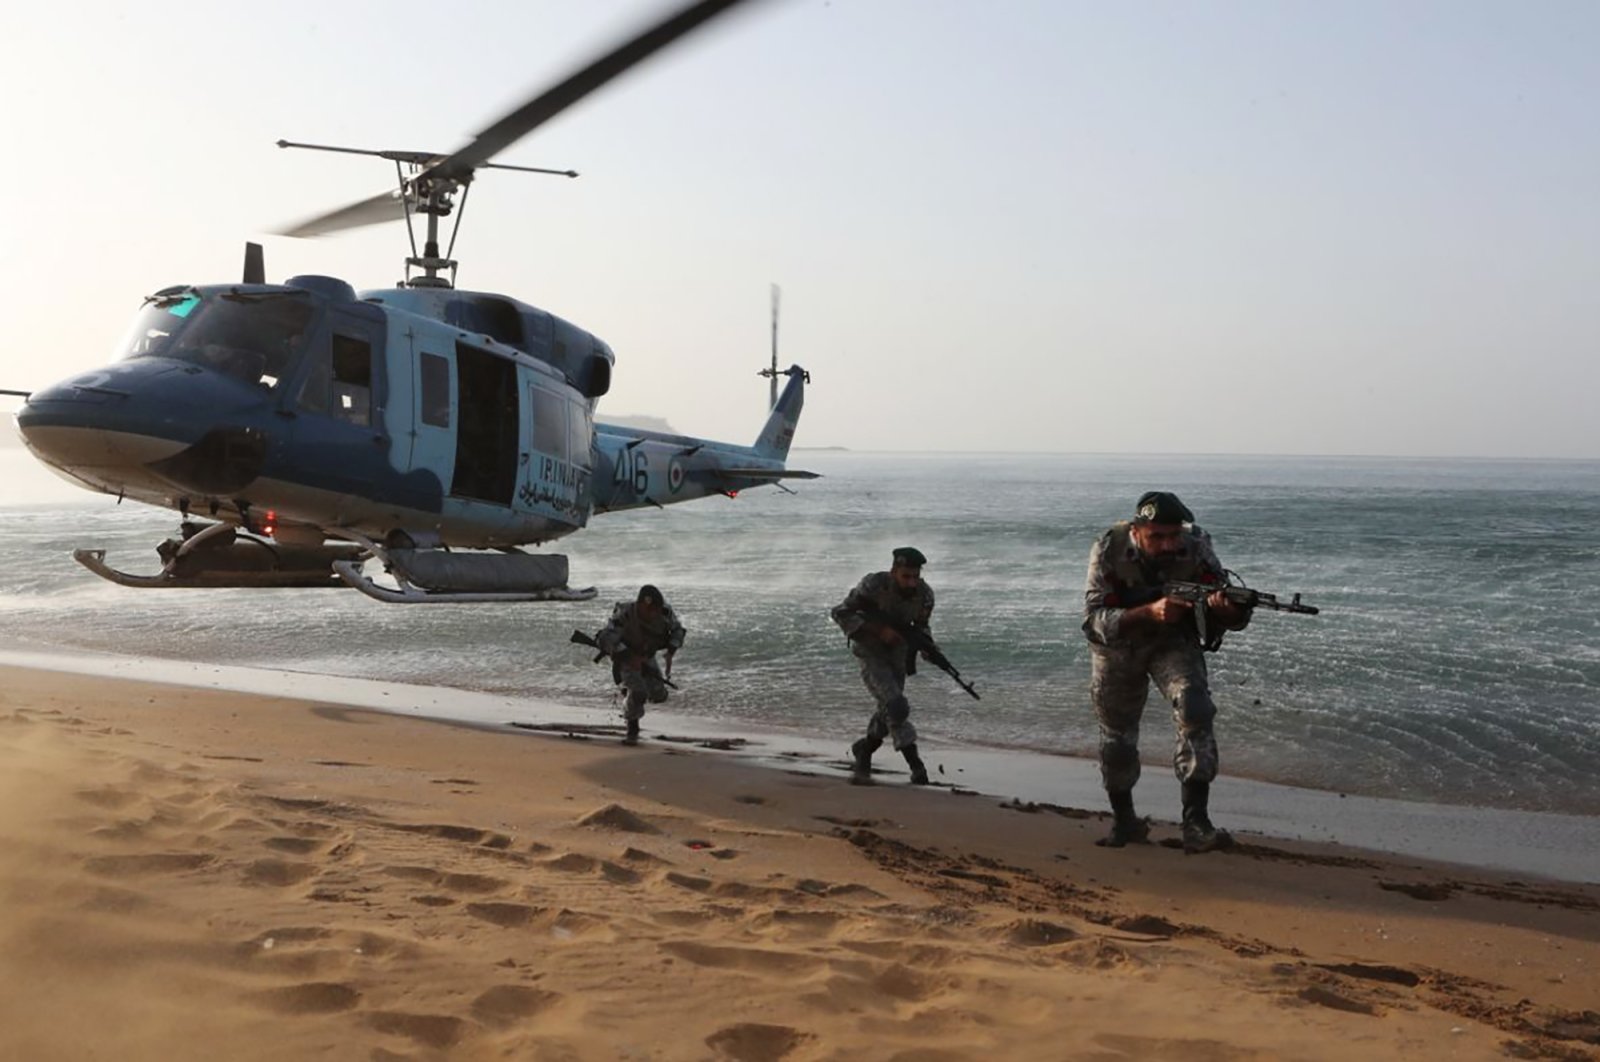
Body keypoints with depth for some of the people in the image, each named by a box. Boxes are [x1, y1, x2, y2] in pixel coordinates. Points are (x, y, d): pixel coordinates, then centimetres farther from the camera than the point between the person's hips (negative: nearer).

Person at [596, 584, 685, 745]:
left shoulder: (664, 611, -24)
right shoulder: (625, 613, -36)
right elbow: (608, 639, -38)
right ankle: (632, 731, -3)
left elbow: (677, 630, -5)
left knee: (658, 695, -5)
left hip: (646, 655, 5)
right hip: (624, 655, -4)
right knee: (638, 692, -25)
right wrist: (631, 657, -42)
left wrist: (671, 653, -18)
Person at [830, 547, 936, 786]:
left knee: (889, 711, 12)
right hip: (870, 652, -5)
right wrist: (879, 630, -28)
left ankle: (863, 752, 36)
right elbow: (840, 613, -20)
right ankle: (915, 764, -14)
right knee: (896, 706, -20)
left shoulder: (925, 594, -12)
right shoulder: (873, 585, -26)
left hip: (897, 654, 5)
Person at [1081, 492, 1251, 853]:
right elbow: (1096, 620, -33)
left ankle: (1195, 823, -25)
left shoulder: (1196, 548, -24)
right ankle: (1124, 821, 31)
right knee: (1116, 735, 9)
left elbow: (1236, 619, -20)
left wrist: (1224, 608, -45)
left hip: (1174, 641, 0)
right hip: (1117, 646, 0)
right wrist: (1150, 612, -48)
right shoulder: (1109, 551, -27)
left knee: (1195, 711, -24)